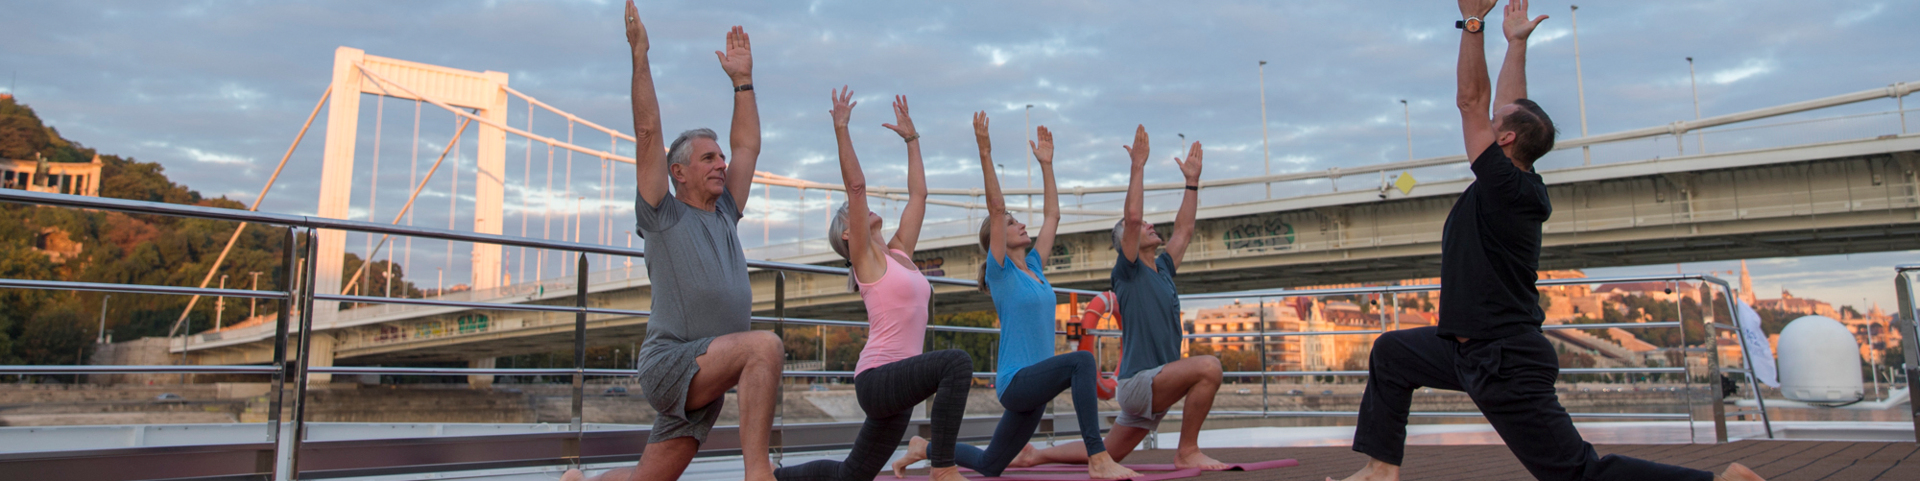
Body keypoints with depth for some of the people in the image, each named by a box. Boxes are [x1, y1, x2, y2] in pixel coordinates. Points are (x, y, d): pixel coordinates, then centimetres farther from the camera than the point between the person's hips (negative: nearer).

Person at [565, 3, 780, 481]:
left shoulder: (725, 216, 18)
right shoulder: (663, 216, 1)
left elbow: (747, 145, 20)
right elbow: (648, 132, -5)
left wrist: (742, 79, 22)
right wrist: (640, 56, -5)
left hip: (704, 378, 7)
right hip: (670, 362, -7)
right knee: (764, 345, -31)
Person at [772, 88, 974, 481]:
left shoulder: (899, 253, 16)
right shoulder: (865, 257, -2)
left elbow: (918, 193, 21)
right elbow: (856, 185, -11)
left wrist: (911, 138, 27)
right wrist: (841, 129, -11)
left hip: (897, 382, 8)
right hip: (878, 378, -8)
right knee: (956, 361, -32)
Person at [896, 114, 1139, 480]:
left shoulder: (1034, 267, 12)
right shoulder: (1000, 271, -6)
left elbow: (1053, 214, 17)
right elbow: (996, 209, -16)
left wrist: (1046, 163, 19)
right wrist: (985, 154, -20)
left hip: (1033, 388, 8)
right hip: (1016, 382, -8)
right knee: (1081, 360, -32)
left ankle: (926, 447, 35)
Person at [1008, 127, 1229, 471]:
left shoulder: (1162, 269, 16)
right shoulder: (1127, 271, -6)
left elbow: (1184, 230, 24)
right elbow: (1131, 217, -18)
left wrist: (1192, 180, 23)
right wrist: (1138, 165, -14)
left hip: (1156, 388, 8)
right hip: (1138, 381, -8)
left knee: (1105, 454, 13)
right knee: (1208, 367, -28)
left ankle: (1033, 457, 25)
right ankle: (1187, 453, -18)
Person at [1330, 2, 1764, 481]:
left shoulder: (1507, 188, -17)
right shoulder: (1516, 188, 6)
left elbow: (1471, 100, -17)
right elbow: (1508, 108, 18)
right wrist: (1516, 43, 26)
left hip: (1505, 364, -10)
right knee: (1391, 352, 19)